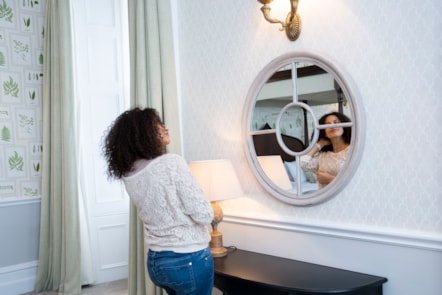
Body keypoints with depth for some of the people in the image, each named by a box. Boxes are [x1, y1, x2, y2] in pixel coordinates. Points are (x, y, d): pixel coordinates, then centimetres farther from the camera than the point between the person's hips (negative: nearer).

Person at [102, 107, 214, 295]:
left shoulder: (128, 175, 0)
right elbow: (203, 215, -20)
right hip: (190, 260, -7)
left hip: (155, 261, 7)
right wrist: (210, 211, 0)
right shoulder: (172, 163, -22)